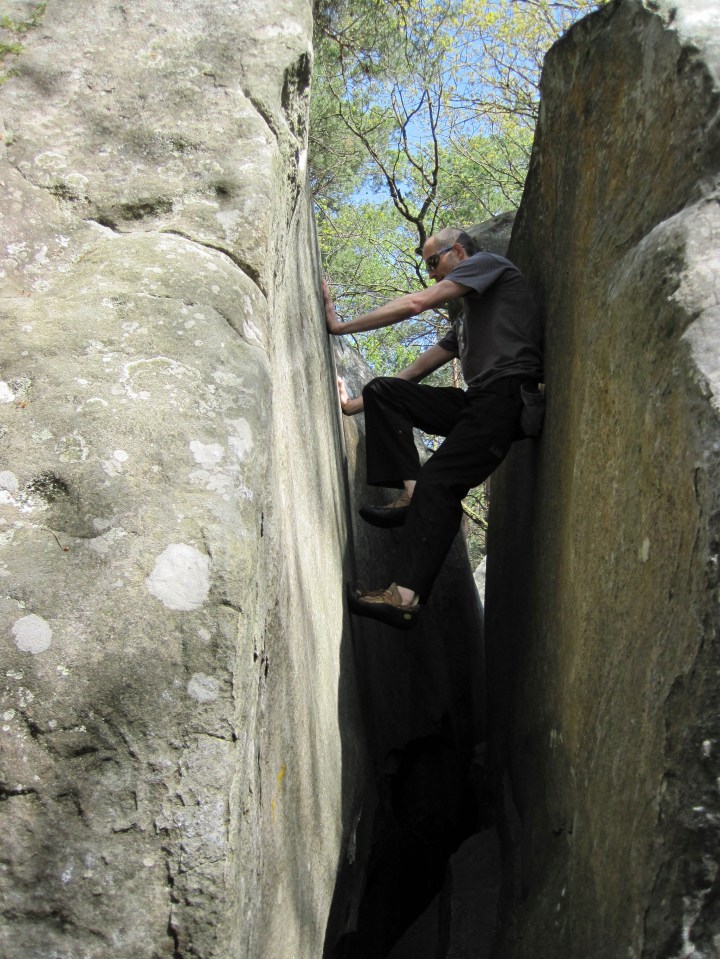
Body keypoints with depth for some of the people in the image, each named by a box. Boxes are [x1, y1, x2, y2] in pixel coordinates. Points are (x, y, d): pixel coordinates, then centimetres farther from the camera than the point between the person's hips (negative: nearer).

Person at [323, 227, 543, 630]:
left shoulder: (488, 262, 9)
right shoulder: (468, 319, 34)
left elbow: (416, 303, -3)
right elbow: (415, 373, 32)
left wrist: (342, 326, 2)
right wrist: (355, 405, 27)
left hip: (507, 394, -9)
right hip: (477, 401, 9)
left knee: (437, 482, -24)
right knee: (383, 390, 2)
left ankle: (406, 596, -30)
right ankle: (411, 492, -13)